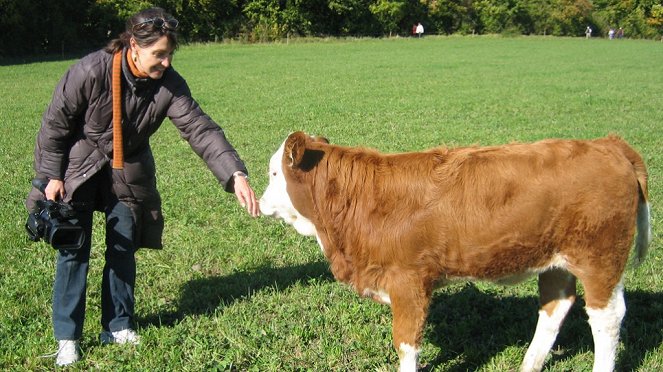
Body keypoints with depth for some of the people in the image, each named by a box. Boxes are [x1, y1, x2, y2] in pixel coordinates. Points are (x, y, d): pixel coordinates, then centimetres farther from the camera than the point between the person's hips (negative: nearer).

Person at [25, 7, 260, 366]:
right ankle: (66, 337, 9)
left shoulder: (169, 84, -20)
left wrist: (235, 175, -34)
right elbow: (55, 123, -16)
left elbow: (200, 128, -23)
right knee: (74, 248, -2)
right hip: (78, 166, -3)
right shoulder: (90, 72, -29)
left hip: (129, 171, 3)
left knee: (123, 248, 7)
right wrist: (53, 176, -11)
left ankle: (118, 327, 22)